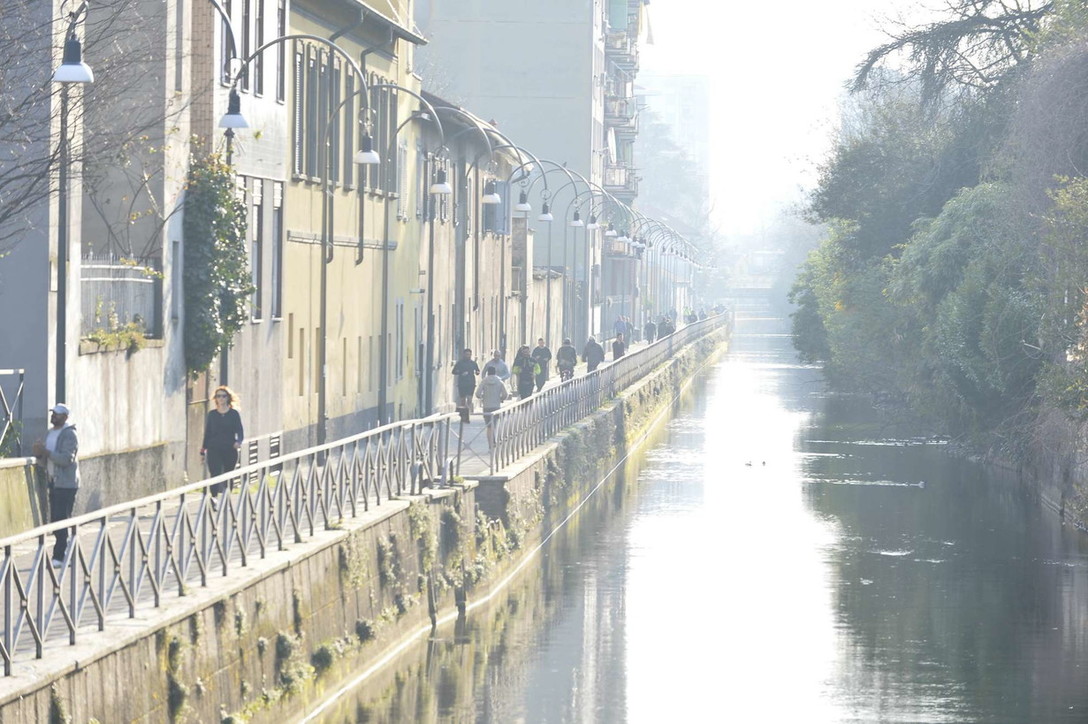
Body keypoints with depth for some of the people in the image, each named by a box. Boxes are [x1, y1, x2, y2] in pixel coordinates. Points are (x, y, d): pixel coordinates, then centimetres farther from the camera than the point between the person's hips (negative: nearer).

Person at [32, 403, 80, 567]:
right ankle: (67, 553, 16)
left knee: (61, 521, -11)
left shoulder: (69, 435, -10)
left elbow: (66, 458, -21)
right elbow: (44, 463, 18)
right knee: (55, 521, 8)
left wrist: (46, 452, -22)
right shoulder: (49, 434, 16)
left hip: (66, 484, -8)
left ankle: (59, 556, -11)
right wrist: (39, 454, -3)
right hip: (54, 482, 8)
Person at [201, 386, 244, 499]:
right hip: (214, 450, 0)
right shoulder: (212, 414, 7)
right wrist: (203, 451, 8)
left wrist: (239, 441, -24)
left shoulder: (234, 414, 3)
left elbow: (240, 431, -2)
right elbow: (207, 433, 11)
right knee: (215, 475, -13)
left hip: (230, 450, 0)